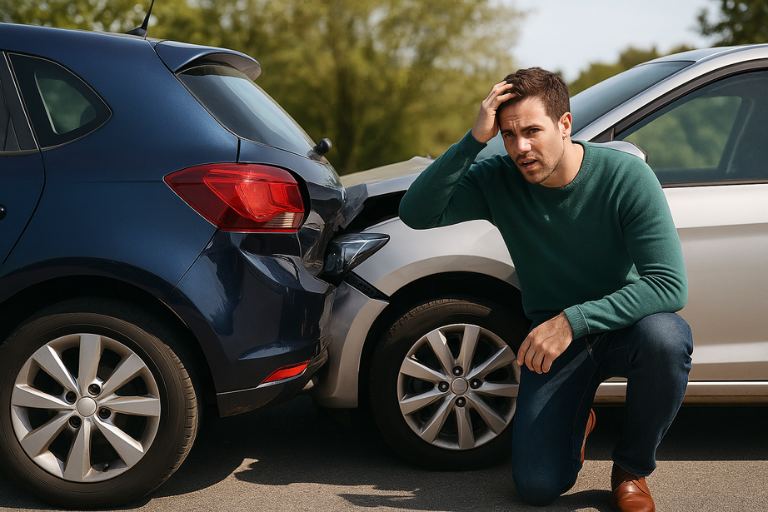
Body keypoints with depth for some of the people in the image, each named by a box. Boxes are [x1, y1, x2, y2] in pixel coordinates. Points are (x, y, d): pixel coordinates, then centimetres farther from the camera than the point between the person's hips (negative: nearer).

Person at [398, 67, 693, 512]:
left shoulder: (626, 176, -19)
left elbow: (670, 284, -25)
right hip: (555, 338, 1)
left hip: (624, 323, -1)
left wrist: (574, 321, -33)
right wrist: (474, 140, -31)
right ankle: (577, 417, 24)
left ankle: (632, 468, -8)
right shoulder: (497, 180, -10)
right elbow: (418, 214, -23)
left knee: (664, 338, -38)